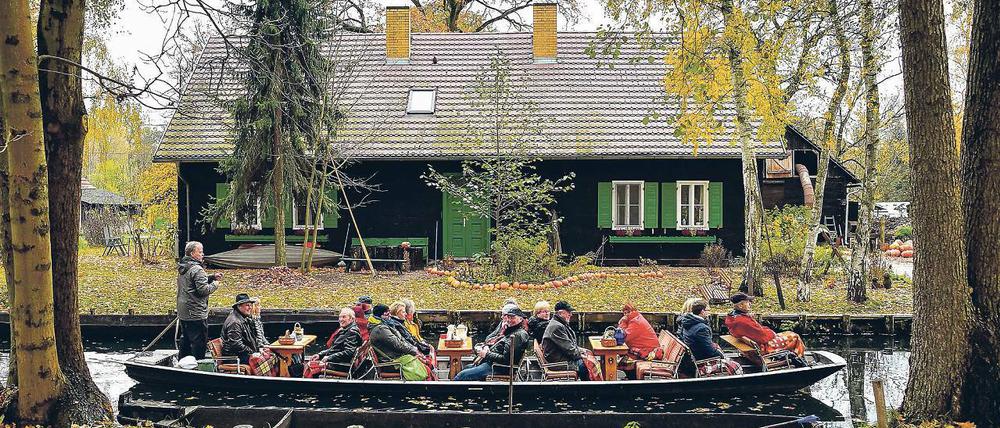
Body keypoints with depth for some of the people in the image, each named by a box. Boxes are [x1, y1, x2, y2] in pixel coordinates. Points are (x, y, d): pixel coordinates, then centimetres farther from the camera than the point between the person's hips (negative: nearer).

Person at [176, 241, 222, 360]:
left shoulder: (182, 268, 12)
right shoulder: (197, 269, -19)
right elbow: (203, 289, -24)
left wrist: (212, 277, 11)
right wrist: (214, 284, -6)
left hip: (183, 312, 10)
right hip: (196, 314, -10)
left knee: (185, 341, 20)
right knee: (199, 342, -3)